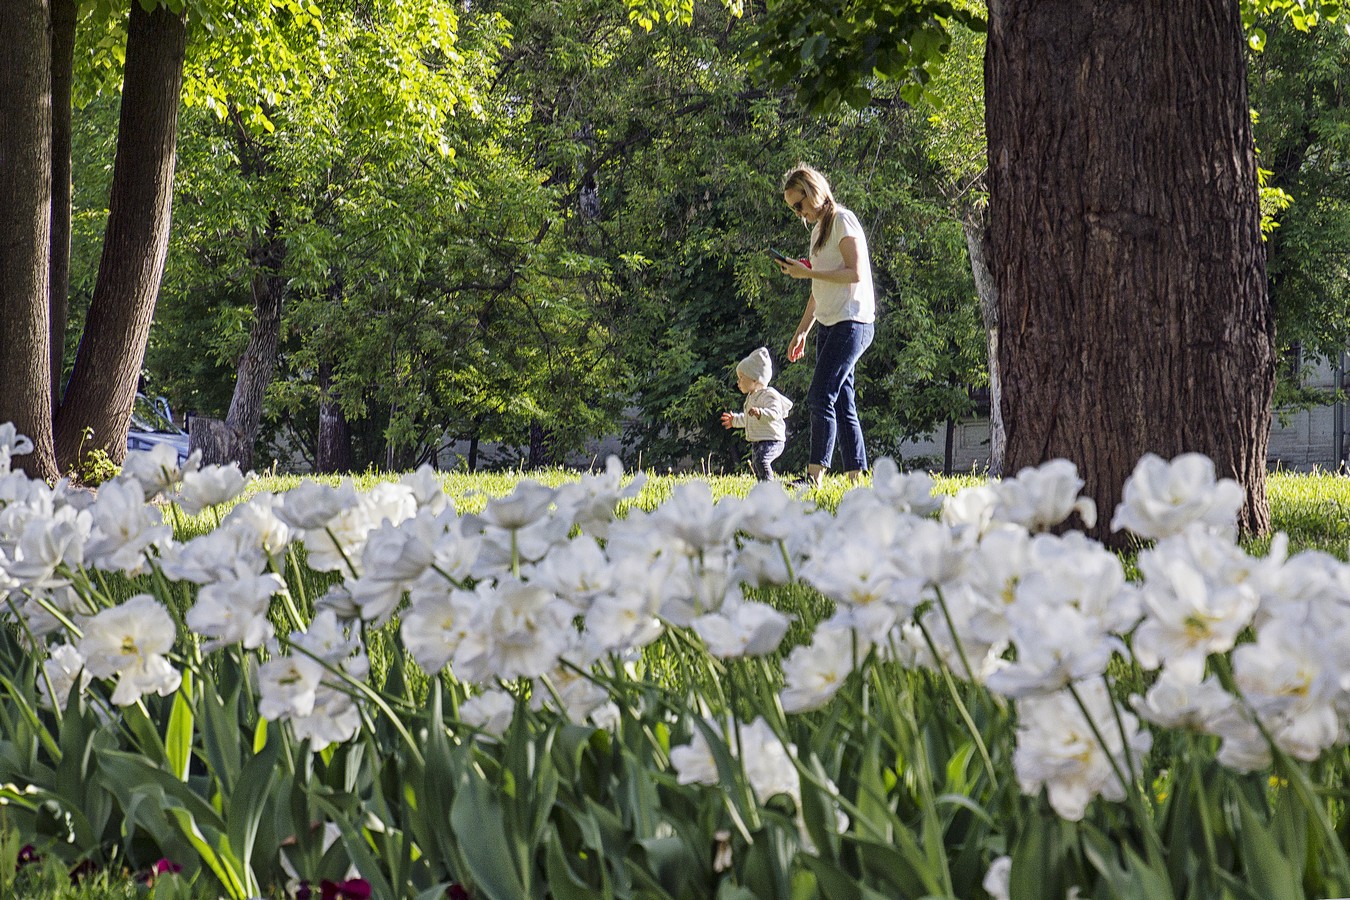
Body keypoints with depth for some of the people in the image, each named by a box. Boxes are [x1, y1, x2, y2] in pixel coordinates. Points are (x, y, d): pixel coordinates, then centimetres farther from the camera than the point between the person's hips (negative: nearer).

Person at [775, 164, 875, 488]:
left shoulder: (843, 220, -7)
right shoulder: (818, 230, 21)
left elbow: (855, 273, -17)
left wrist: (807, 273, -16)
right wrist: (801, 331, 20)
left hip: (852, 322, -9)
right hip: (829, 325, 9)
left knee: (821, 397, -18)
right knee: (842, 404, 4)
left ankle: (815, 476, -23)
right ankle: (855, 476, 2)